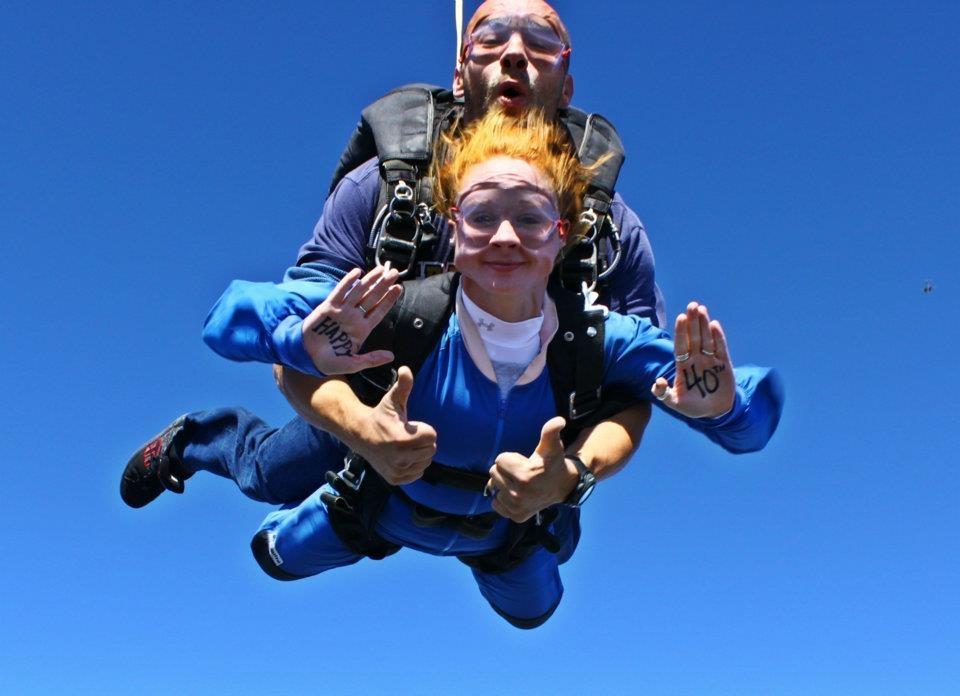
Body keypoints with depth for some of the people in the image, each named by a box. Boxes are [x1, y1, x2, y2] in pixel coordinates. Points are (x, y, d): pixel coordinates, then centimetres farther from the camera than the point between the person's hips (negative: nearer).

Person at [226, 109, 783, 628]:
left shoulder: (599, 341, -34)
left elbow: (757, 419, -31)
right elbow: (233, 321, -39)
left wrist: (722, 408, -55)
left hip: (512, 531, 2)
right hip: (386, 507, -1)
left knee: (532, 610, 32)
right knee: (279, 558, 21)